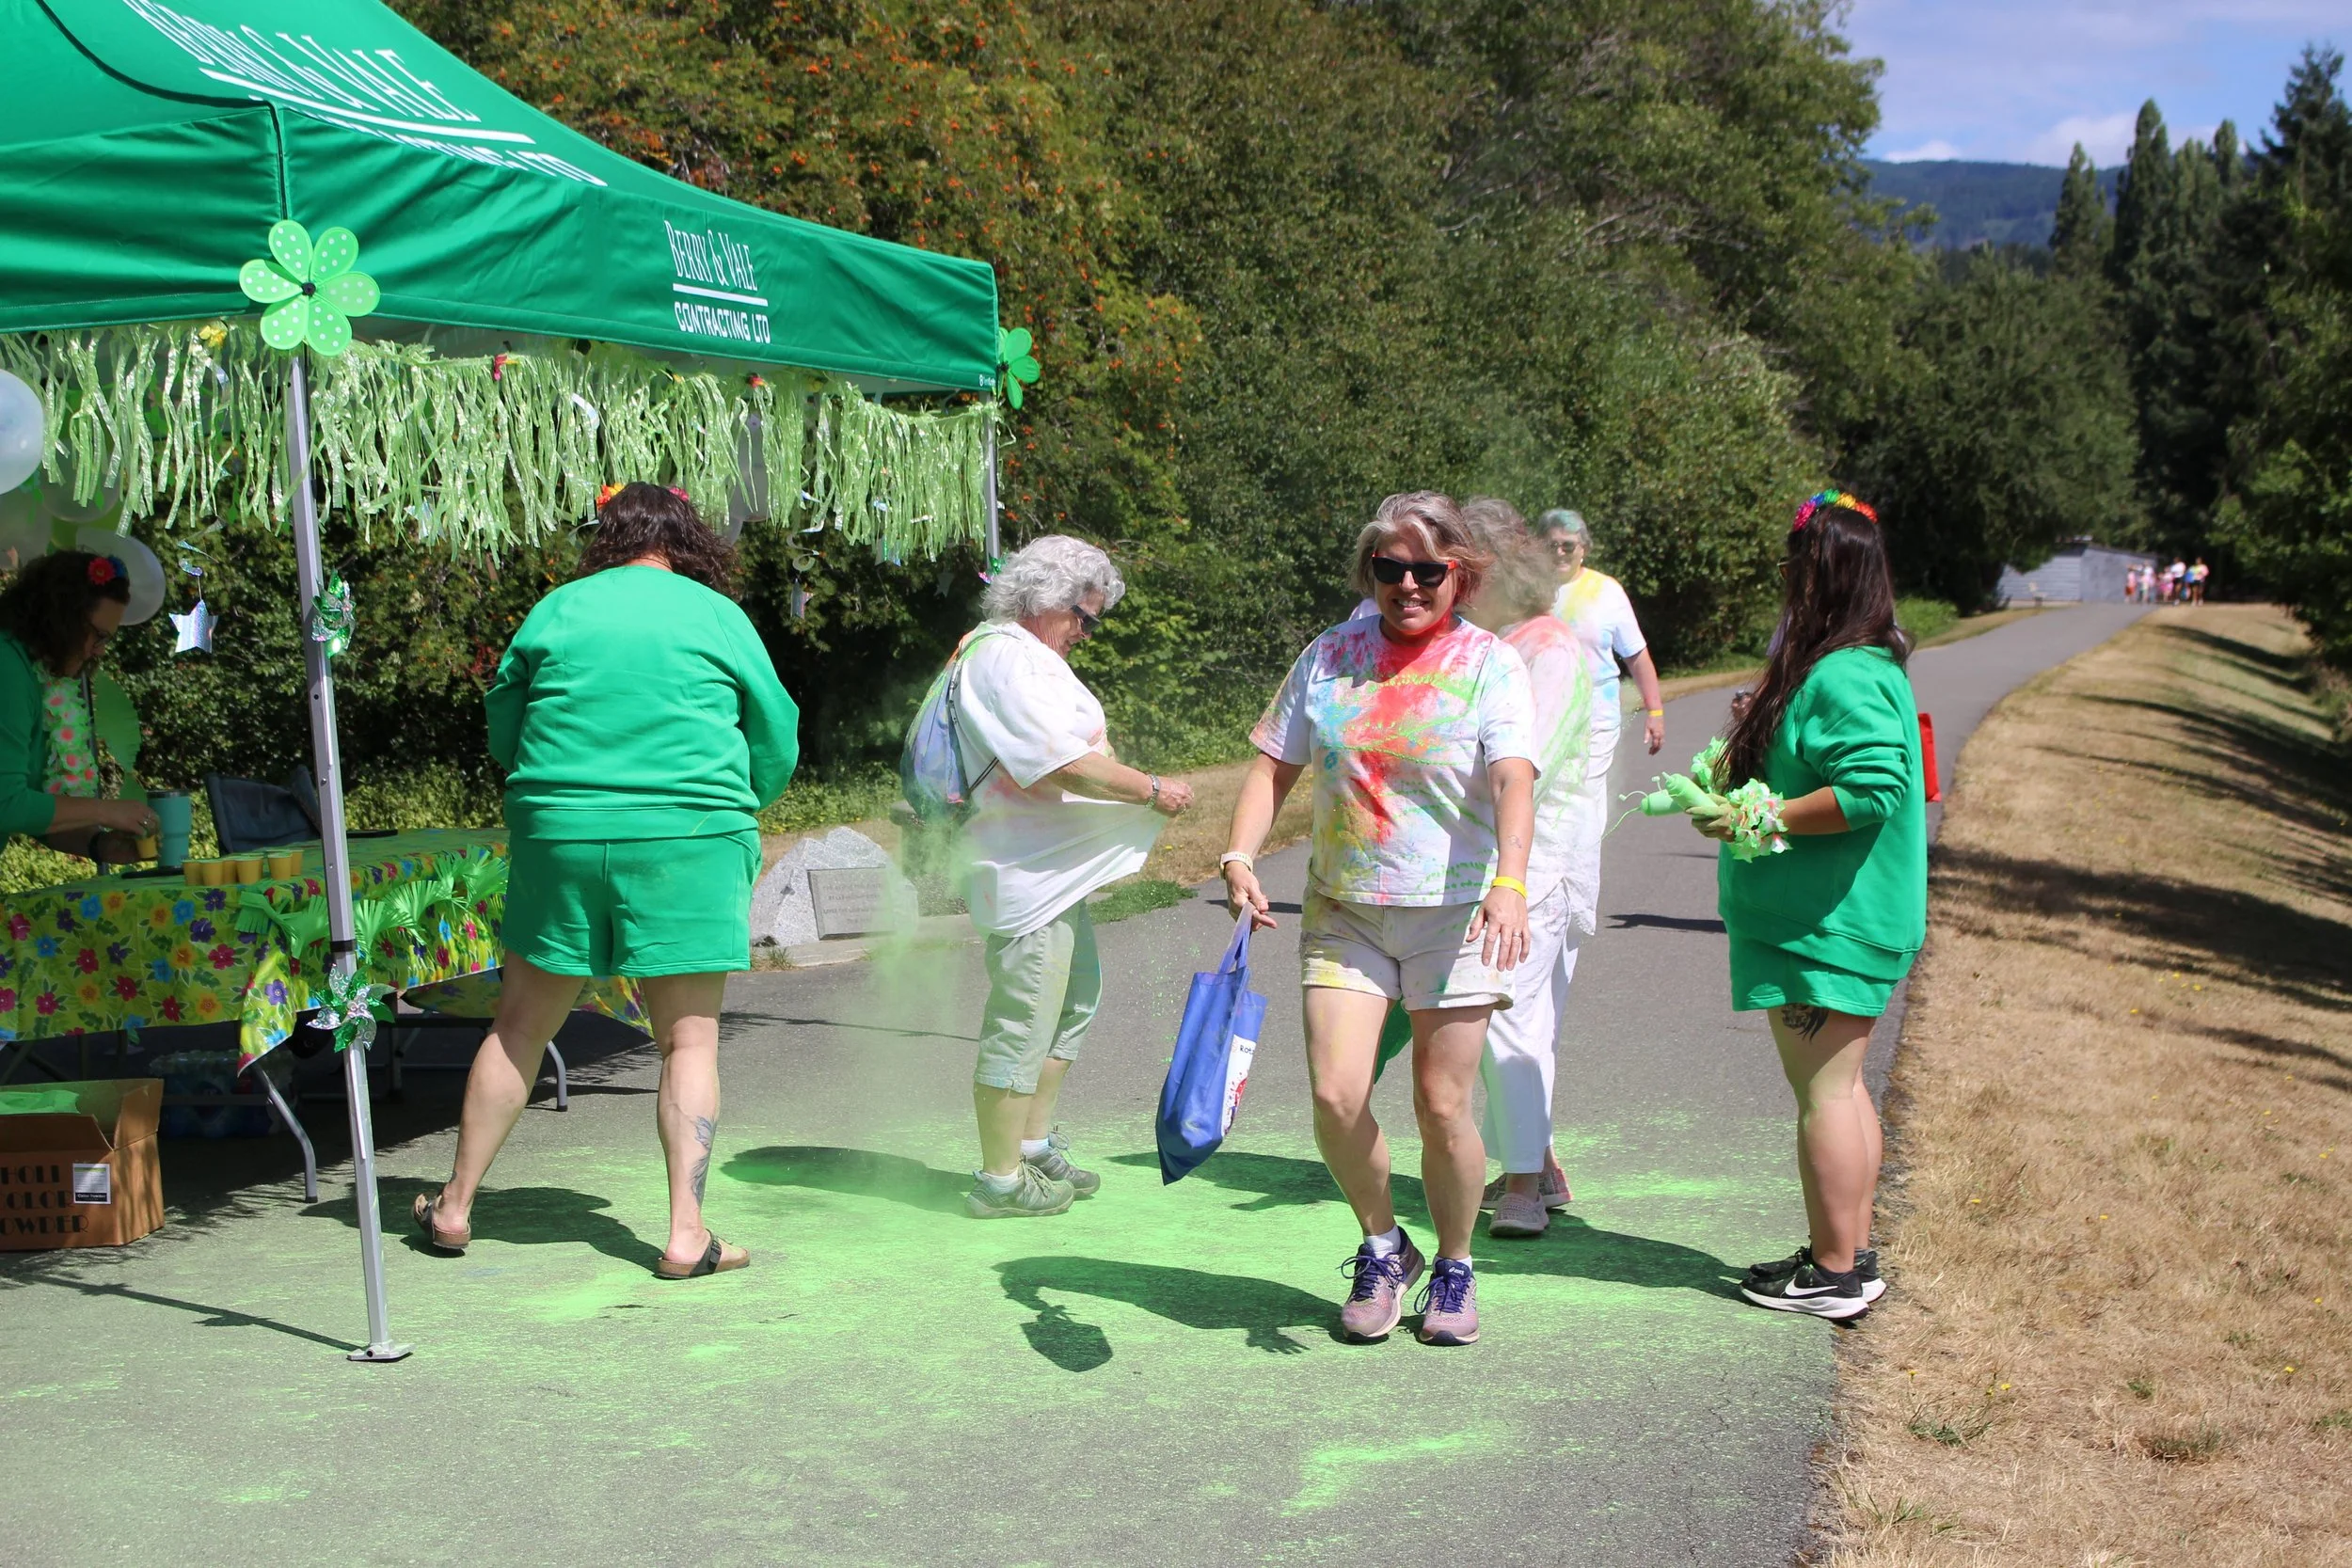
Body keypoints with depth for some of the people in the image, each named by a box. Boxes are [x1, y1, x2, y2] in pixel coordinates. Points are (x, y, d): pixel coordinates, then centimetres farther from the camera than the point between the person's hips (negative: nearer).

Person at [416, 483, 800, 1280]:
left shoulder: (557, 609, 7)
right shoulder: (720, 616, 3)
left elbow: (501, 728, 14)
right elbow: (777, 743, 7)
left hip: (560, 832, 2)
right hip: (689, 841, -2)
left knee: (519, 1029, 13)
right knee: (690, 1040, 3)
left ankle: (456, 1207, 21)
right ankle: (687, 1234, -2)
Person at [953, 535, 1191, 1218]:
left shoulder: (1023, 655, 17)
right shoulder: (1009, 660, -18)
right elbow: (1069, 766, -24)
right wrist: (1153, 791, -13)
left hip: (1055, 871, 12)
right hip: (1027, 873, -12)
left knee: (1074, 1001, 22)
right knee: (1023, 1022, -5)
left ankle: (1034, 1146, 33)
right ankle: (1000, 1180, 4)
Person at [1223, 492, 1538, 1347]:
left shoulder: (1490, 663, -5)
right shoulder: (1330, 656, 5)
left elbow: (1513, 780, -20)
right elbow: (1274, 768, 9)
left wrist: (1509, 882, -37)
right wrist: (1240, 856, -8)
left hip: (1455, 912, -2)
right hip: (1343, 910, 3)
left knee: (1442, 1105, 0)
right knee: (1337, 1098, -7)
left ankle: (1454, 1269, 25)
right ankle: (1382, 1246, 20)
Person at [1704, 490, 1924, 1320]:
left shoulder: (1842, 678, -20)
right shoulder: (1866, 666, 14)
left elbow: (1873, 790, -29)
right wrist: (1762, 732, 19)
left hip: (1824, 926, -11)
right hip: (1838, 919, 11)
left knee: (1822, 1089, -3)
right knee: (1840, 1084, 16)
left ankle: (1832, 1273, 5)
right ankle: (1850, 1254, 26)